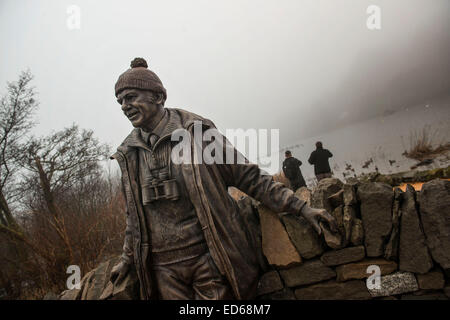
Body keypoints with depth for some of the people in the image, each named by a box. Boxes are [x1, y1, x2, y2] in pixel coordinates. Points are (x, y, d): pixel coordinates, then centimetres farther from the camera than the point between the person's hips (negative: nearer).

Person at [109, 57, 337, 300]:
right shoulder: (127, 154, 7)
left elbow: (248, 177, -3)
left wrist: (300, 207, -5)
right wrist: (128, 258, 24)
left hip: (210, 261, -3)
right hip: (164, 272, 4)